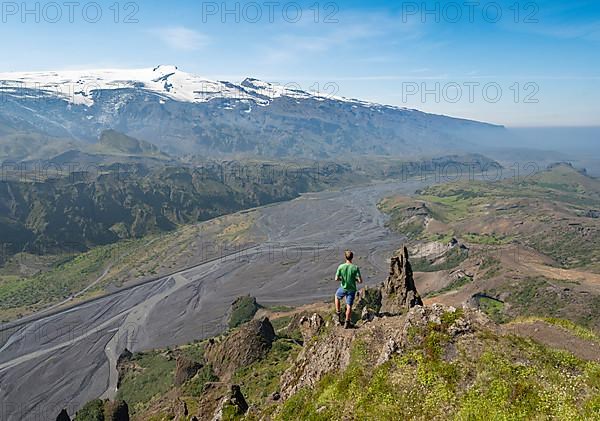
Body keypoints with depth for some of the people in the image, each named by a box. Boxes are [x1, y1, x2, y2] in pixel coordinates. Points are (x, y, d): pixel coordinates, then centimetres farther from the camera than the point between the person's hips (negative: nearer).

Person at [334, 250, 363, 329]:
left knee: (337, 296, 31)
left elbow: (336, 279, -14)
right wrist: (355, 279, 3)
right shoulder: (355, 268, -17)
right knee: (349, 306, 13)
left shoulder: (341, 267, -16)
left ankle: (338, 313, 34)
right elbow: (360, 281, -18)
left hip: (343, 288, 0)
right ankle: (347, 322, 22)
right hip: (352, 289, 0)